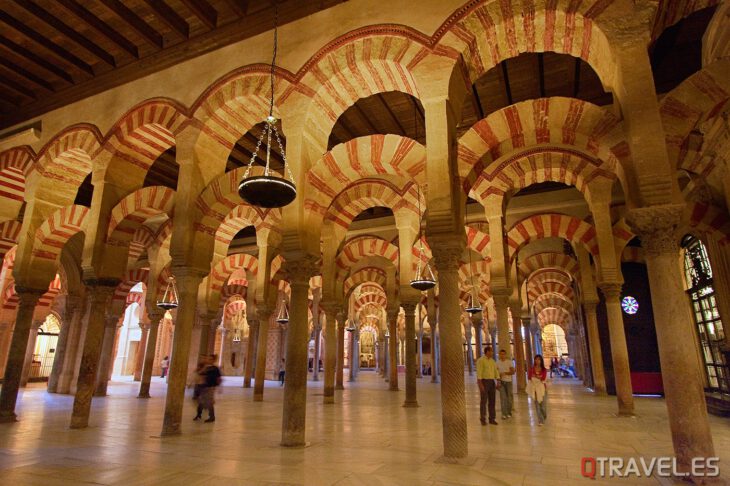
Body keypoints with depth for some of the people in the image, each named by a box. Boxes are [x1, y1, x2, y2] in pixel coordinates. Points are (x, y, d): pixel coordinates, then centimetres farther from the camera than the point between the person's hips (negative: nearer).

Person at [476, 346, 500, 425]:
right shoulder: (480, 360, -12)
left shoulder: (492, 361, 12)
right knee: (483, 400, -5)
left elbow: (496, 371, 9)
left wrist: (498, 381, -4)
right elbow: (479, 373, -17)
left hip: (491, 382, 7)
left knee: (492, 400, 6)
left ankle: (492, 419, 13)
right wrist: (480, 384, -23)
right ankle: (483, 419, 5)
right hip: (483, 382, -7)